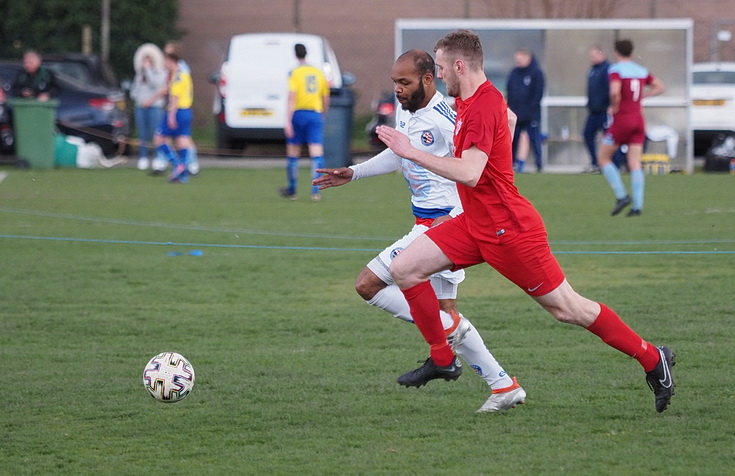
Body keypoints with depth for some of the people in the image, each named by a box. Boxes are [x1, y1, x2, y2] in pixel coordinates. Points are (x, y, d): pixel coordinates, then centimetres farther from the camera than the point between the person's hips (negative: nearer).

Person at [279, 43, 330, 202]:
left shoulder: (295, 73, -4)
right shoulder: (319, 73, 10)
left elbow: (292, 97, -14)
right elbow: (326, 99, 15)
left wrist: (288, 121, -17)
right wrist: (323, 115, 31)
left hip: (298, 113, -3)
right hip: (315, 114, 3)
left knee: (293, 153, 11)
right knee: (316, 153, -5)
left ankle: (292, 190, 20)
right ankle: (316, 190, -17)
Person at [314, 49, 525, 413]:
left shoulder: (445, 119, -20)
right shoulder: (405, 112, 10)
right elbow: (398, 154, 28)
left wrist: (455, 217, -30)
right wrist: (353, 173, 25)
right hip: (427, 223, 10)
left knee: (368, 284, -10)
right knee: (446, 310, 13)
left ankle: (446, 330, -7)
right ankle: (504, 387, 16)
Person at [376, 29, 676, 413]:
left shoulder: (482, 107, -22)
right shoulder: (469, 100, 8)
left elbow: (469, 175, -32)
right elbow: (510, 118, 32)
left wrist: (413, 153, -28)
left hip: (508, 230, -10)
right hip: (475, 224, 10)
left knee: (568, 309, -1)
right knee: (404, 269, -1)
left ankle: (652, 359, 12)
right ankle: (442, 359, 9)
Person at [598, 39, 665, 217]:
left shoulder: (616, 70, -9)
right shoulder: (641, 70, 10)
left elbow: (615, 91, -27)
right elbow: (660, 87, 17)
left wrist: (614, 107, -9)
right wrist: (641, 96, 14)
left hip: (622, 119, -6)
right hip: (639, 120, 6)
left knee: (604, 158, 8)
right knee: (635, 165, 4)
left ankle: (621, 196, -4)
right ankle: (637, 206, -3)